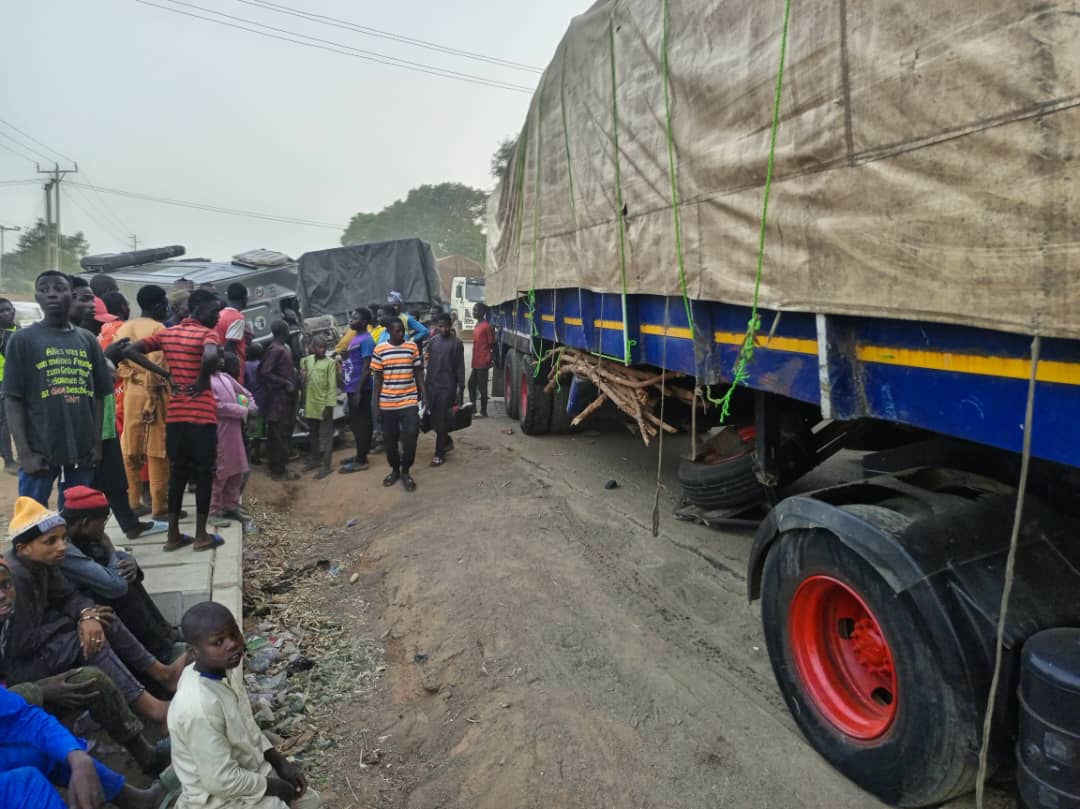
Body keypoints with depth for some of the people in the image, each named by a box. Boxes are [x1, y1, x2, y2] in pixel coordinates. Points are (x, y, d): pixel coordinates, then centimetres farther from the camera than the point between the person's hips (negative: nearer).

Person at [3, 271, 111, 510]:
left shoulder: (88, 340, 10)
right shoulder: (23, 339, 0)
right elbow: (13, 400, -3)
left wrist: (96, 442, 5)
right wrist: (24, 452, -9)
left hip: (82, 449, 3)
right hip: (40, 451, -3)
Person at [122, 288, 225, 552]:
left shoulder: (166, 334, 11)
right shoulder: (207, 334, -9)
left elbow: (130, 351, 6)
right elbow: (210, 357, -31)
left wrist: (166, 374, 4)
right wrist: (202, 382, -13)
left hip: (175, 414, 6)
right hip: (202, 414, -6)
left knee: (177, 473, 13)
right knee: (204, 473, 4)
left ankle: (173, 535, 17)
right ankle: (201, 535, 8)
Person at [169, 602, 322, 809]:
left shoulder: (227, 668, -10)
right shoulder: (199, 707, -34)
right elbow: (222, 781, -27)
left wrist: (280, 761, 1)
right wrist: (274, 786, -14)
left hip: (249, 769, 7)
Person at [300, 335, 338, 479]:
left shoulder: (330, 362, -8)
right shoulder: (307, 360, 8)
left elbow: (332, 386, -11)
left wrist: (329, 405, -16)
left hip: (324, 405, -6)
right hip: (310, 405, 6)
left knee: (326, 436, -2)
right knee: (313, 435, 17)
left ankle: (326, 465, 0)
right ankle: (315, 459, 30)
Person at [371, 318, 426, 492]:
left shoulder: (412, 347, 0)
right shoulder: (379, 350, -2)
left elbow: (418, 373, 6)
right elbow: (378, 378, 3)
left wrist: (425, 396, 1)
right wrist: (376, 402, 2)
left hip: (409, 401, 0)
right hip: (387, 403, 0)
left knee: (410, 437, -5)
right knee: (390, 439, 10)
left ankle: (406, 471, 11)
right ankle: (394, 470, 28)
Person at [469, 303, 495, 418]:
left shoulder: (487, 326, -13)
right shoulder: (476, 326, 14)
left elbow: (492, 344, -12)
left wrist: (493, 360, -12)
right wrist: (473, 360, 19)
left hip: (483, 362, -9)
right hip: (476, 362, 9)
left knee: (482, 387, -3)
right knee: (471, 383, 14)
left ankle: (483, 412, 4)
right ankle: (473, 408, 24)